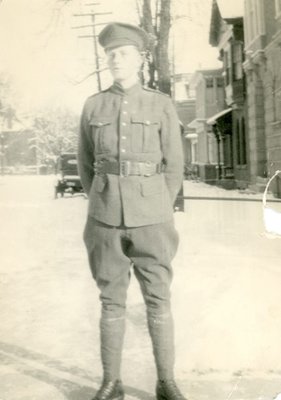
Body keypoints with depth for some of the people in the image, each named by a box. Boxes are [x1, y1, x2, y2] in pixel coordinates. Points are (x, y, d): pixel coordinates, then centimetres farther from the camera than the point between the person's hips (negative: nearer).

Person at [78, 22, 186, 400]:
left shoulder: (162, 105, 2)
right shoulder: (93, 106, 6)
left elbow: (173, 167, 4)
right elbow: (86, 164, 12)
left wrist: (157, 218, 2)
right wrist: (105, 211, 7)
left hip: (149, 217, -1)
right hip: (107, 218, 1)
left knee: (158, 300, 3)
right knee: (112, 301, 6)